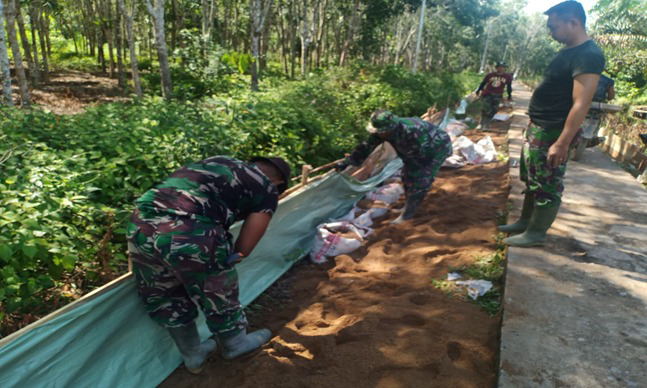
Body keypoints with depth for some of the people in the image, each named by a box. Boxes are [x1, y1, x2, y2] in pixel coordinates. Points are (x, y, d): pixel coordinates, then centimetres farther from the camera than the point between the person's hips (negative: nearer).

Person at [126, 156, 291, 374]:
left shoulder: (219, 162, 28)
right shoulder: (267, 189, 12)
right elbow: (243, 248, 7)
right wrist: (222, 262, 26)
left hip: (141, 225, 7)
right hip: (190, 234, -6)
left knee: (166, 299, 27)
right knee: (219, 293, 22)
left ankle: (193, 356, 48)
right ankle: (235, 344, 48)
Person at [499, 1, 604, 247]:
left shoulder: (588, 56, -19)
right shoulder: (569, 51, 13)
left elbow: (581, 105, -24)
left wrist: (562, 143, -26)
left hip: (552, 134, -10)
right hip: (537, 129, 10)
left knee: (547, 186, 3)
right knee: (532, 180, 19)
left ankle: (536, 233, 15)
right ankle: (525, 221, 34)